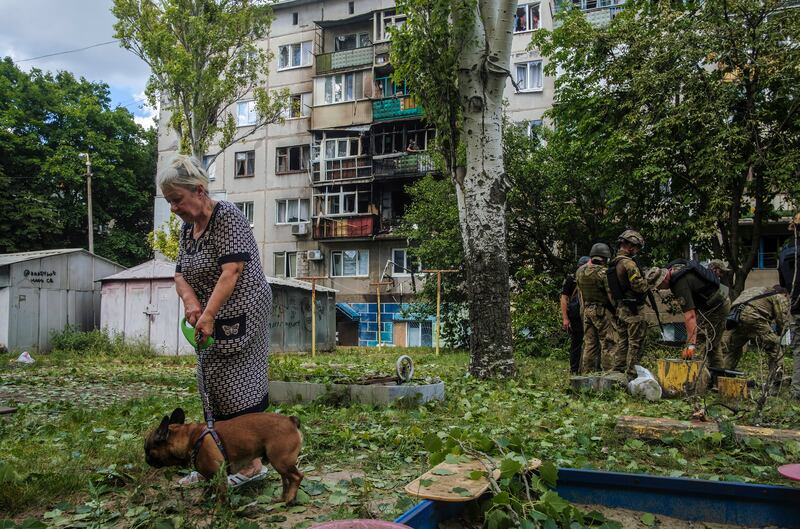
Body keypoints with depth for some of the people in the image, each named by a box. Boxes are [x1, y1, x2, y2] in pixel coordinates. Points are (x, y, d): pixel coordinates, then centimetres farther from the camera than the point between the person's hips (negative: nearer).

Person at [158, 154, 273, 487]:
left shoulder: (227, 217, -14)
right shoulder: (187, 227, 12)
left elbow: (231, 272, -22)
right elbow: (181, 275, 9)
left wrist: (208, 315, -26)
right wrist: (191, 301, -12)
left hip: (239, 318, -8)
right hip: (211, 322, 8)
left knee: (237, 388, -6)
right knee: (214, 387, 10)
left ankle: (252, 464, 4)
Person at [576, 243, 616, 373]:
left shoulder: (580, 271, 6)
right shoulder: (604, 272, -15)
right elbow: (611, 294, -13)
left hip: (587, 311, 7)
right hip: (603, 311, -6)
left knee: (589, 344, 12)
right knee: (607, 344, -1)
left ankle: (587, 372, 15)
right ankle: (609, 371, -2)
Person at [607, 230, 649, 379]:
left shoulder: (612, 264, 12)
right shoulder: (629, 263, -17)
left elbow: (610, 289, 17)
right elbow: (640, 287, -19)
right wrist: (647, 281, 0)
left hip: (620, 309, 9)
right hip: (633, 310, -9)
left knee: (621, 342, 14)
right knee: (635, 343, -3)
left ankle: (618, 372, 18)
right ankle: (631, 374, -1)